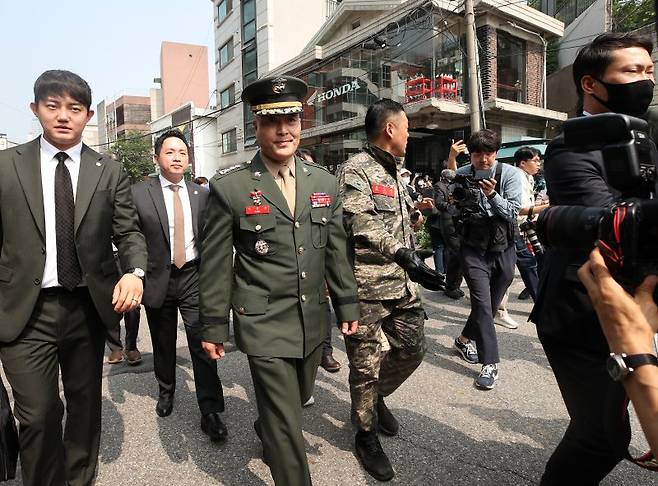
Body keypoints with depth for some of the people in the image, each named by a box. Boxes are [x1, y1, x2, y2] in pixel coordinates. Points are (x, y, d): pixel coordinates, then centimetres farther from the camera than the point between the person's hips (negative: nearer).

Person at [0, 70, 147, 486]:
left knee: (86, 404, 16)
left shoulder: (110, 172, 3)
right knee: (37, 415, 4)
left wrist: (135, 272, -18)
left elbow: (129, 232, 1)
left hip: (89, 307, 2)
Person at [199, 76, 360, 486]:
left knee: (298, 399, 25)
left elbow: (336, 250, 8)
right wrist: (214, 326, -3)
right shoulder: (229, 187, -9)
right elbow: (216, 263, -6)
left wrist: (347, 305, 8)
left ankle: (267, 434, 57)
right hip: (264, 324, -5)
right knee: (286, 421, 2)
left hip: (313, 320, 6)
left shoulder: (325, 182, 3)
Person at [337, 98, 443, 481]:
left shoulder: (395, 172, 17)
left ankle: (376, 396, 40)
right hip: (367, 285, -8)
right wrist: (405, 256, -35)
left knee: (413, 348, 15)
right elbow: (361, 223, -27)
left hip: (403, 282, 8)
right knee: (366, 364, 5)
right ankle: (366, 432, 27)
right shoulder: (356, 169, -12)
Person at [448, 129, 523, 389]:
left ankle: (465, 339, 38)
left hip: (504, 250, 2)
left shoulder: (511, 174, -7)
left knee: (491, 304, 14)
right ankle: (490, 363, 0)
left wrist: (492, 194, -28)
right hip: (474, 250, -2)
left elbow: (512, 213, -12)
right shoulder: (461, 175, -6)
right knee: (482, 303, -11)